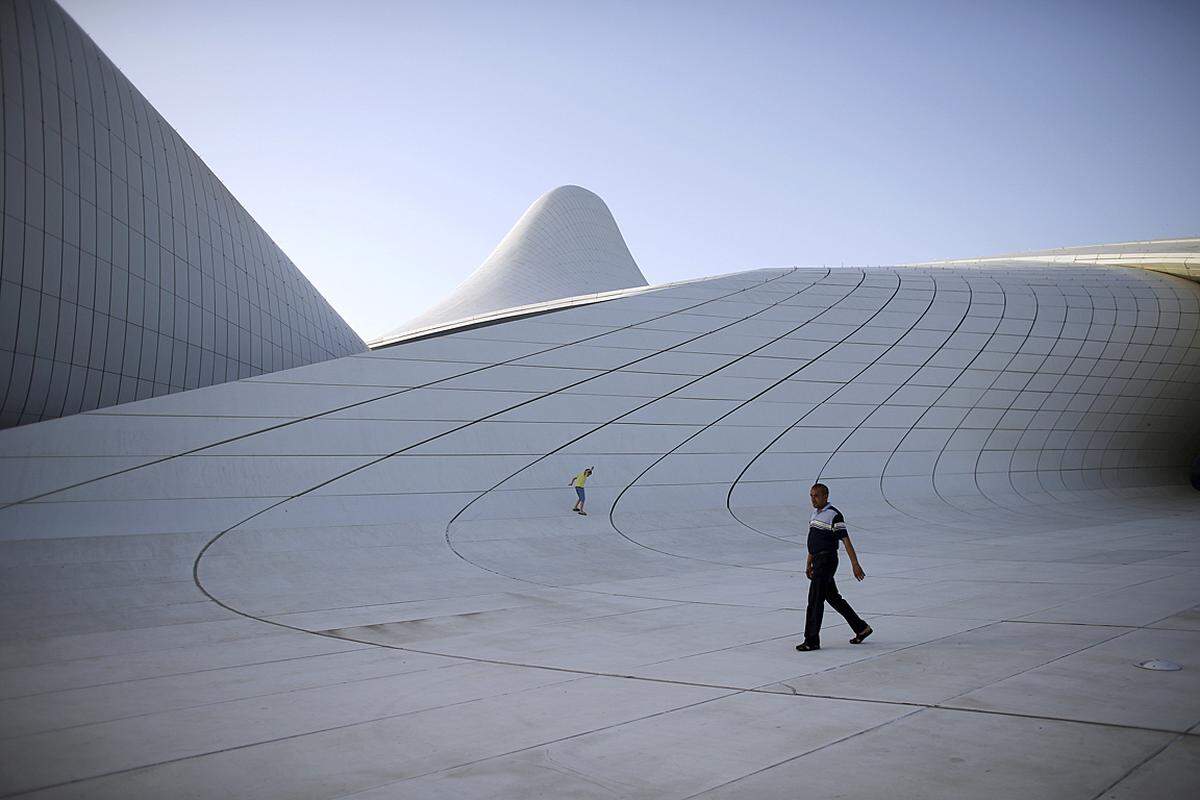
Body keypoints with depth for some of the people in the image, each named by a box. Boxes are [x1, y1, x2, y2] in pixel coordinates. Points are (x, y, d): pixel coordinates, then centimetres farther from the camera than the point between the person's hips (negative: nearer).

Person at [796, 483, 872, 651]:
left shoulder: (834, 515, -13)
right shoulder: (815, 514, 14)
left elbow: (846, 541, -15)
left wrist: (855, 565, -18)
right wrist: (809, 564, 24)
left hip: (827, 560, -9)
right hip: (818, 562, 9)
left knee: (815, 600, -8)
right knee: (833, 598, 16)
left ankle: (811, 641, -2)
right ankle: (861, 628, 28)